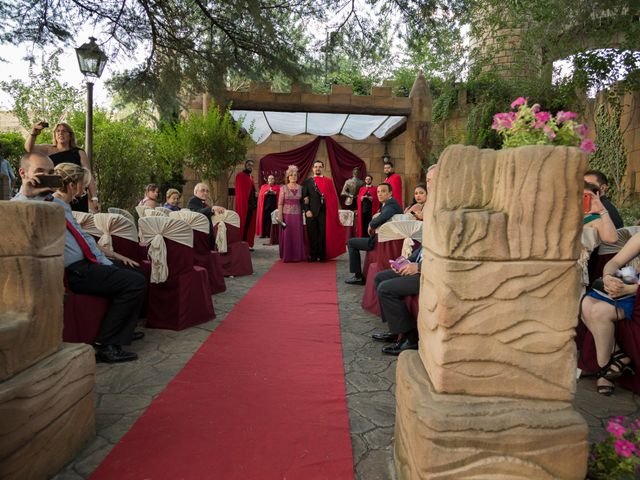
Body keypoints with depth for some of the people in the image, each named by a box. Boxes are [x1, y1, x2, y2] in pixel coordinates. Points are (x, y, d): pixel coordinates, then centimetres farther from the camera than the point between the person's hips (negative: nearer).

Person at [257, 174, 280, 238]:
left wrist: (274, 193, -15)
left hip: (273, 205, 0)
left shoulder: (277, 187, 13)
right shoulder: (263, 186, 16)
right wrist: (266, 193, -12)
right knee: (264, 219, -7)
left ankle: (270, 234, 0)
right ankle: (263, 234, -4)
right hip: (265, 204, 0)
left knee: (272, 220, -5)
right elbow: (260, 195, 4)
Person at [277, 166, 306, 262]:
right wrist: (280, 216, -9)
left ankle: (298, 256, 13)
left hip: (297, 215, 2)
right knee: (287, 235, 0)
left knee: (298, 236, 3)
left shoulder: (300, 188, 8)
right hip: (287, 214, -2)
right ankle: (287, 256, 9)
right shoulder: (283, 188, 1)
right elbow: (280, 203, -2)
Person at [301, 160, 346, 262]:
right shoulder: (307, 182, 9)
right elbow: (303, 198, 3)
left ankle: (322, 255, 11)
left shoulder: (329, 181, 9)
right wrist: (306, 210, -8)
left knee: (323, 234, 2)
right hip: (312, 211, 0)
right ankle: (313, 255, 12)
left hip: (324, 211, 0)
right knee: (312, 234, 4)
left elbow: (333, 197, 3)